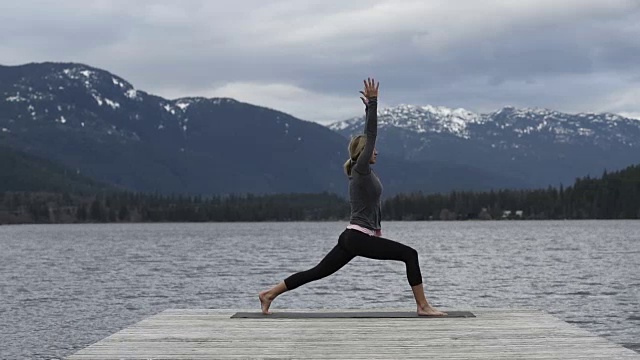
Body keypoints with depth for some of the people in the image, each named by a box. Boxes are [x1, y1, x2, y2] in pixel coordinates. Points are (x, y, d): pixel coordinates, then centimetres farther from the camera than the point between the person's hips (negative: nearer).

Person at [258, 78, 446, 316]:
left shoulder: (364, 171, 14)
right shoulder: (361, 170, -10)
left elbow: (369, 134, 23)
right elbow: (371, 134, -14)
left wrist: (370, 107, 26)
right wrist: (373, 102, -13)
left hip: (353, 238, 10)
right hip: (359, 238, -10)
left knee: (318, 272, 10)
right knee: (409, 255, -8)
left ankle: (270, 294, 10)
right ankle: (423, 306, -8)